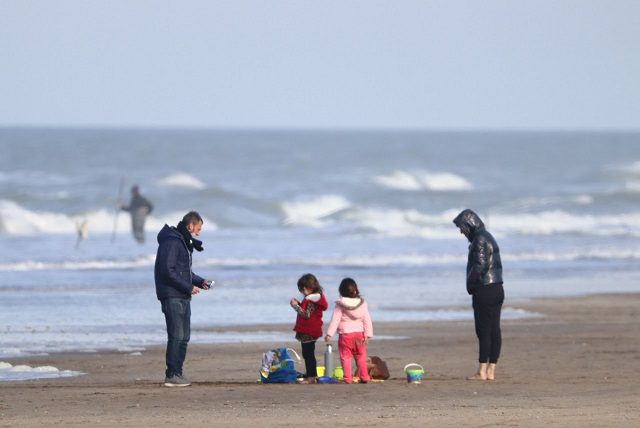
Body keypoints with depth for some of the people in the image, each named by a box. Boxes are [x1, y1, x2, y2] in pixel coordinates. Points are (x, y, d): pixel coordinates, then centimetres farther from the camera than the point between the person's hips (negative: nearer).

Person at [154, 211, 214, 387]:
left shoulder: (184, 243, 20)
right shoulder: (171, 242, -13)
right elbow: (168, 271, -20)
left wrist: (201, 282, 12)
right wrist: (189, 287, -17)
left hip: (183, 297, 10)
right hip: (172, 297, -10)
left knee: (184, 336, 10)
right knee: (176, 336, -10)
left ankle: (176, 372, 14)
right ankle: (172, 375, -8)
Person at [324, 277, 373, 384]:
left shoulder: (340, 305, -8)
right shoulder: (362, 303, 0)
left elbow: (335, 320, -9)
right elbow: (367, 320, 1)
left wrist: (329, 334, -6)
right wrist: (367, 334, 4)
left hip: (345, 334, -3)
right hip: (359, 333, 3)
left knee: (345, 357, 2)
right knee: (361, 356, 13)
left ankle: (348, 378, -3)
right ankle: (364, 377, 14)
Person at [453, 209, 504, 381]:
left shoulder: (480, 240, -13)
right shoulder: (489, 238, 18)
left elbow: (480, 266, -20)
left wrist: (470, 285, -7)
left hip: (484, 291, -10)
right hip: (497, 289, 10)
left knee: (484, 330, -7)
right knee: (494, 330, 7)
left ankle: (482, 371, -6)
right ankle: (491, 370, 9)